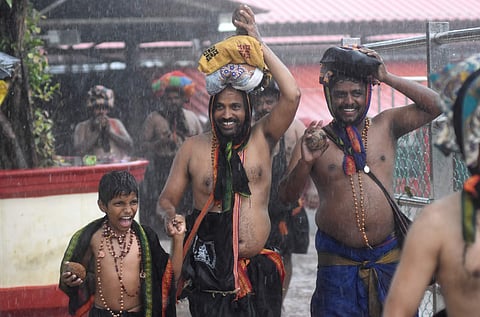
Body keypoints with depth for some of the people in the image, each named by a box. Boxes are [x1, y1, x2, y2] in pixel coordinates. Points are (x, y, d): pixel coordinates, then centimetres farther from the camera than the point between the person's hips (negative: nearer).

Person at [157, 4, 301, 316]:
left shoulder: (262, 138, 3)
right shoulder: (193, 148, 4)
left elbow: (292, 95, -11)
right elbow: (167, 200, 10)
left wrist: (258, 42, -9)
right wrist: (171, 217, -15)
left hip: (259, 269, 1)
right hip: (210, 270, 0)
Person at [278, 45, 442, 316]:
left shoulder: (386, 126, 7)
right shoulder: (316, 139, 2)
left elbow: (434, 106, -1)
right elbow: (287, 196, -3)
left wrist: (388, 78, -6)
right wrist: (305, 163, -22)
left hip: (388, 255, 2)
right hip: (338, 261, -1)